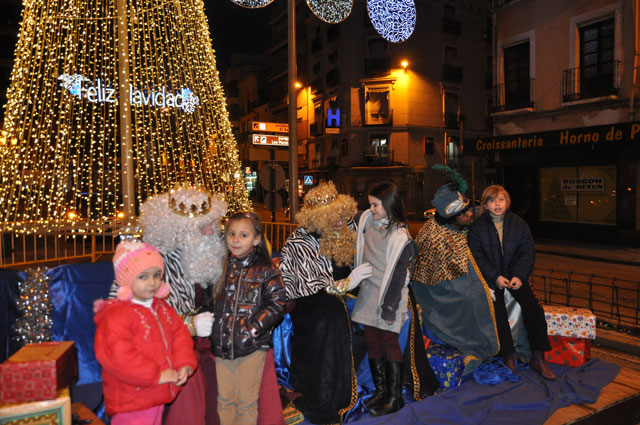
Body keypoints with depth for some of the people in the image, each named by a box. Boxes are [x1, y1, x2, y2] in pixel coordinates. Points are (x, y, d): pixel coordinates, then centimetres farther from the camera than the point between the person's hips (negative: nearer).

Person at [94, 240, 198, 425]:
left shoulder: (162, 307, 5)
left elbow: (180, 333, 9)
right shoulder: (116, 315, -22)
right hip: (131, 404, -8)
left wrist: (185, 364, -8)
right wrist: (156, 375, -24)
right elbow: (117, 356, -30)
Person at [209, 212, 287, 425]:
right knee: (225, 399, 15)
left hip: (252, 346, -3)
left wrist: (253, 329, -16)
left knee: (246, 401, 8)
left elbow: (277, 304, -10)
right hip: (221, 345, 4)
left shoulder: (266, 270, -6)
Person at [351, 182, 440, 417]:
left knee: (389, 342, 0)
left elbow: (397, 274, -15)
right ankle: (380, 390, 25)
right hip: (368, 291, 6)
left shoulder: (400, 236, -15)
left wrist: (390, 308, -16)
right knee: (372, 341, 11)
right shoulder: (366, 219, 1)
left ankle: (394, 398, 13)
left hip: (389, 294, -6)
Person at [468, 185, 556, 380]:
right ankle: (508, 357, -8)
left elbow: (528, 252, 1)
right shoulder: (477, 227, -2)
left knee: (534, 308, -14)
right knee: (498, 311, -22)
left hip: (515, 274, 2)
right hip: (491, 277, -2)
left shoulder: (519, 224, 5)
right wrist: (495, 277, -19)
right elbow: (477, 256, -6)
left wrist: (519, 276, -14)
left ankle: (538, 358, -1)